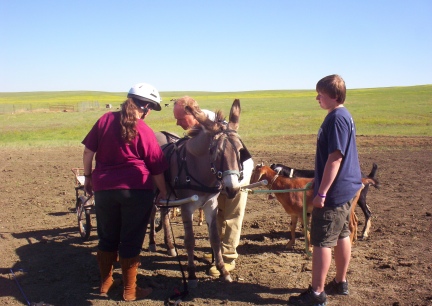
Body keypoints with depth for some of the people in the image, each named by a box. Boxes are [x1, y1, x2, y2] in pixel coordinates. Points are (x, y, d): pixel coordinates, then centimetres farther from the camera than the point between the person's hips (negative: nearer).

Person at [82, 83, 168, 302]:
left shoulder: (105, 120, 4)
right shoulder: (144, 131, -6)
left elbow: (88, 151, 6)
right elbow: (157, 168, -2)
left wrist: (88, 177, 18)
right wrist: (163, 192, 10)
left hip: (103, 187, 4)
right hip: (136, 190, -4)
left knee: (107, 237, 20)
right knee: (131, 241, 7)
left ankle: (106, 283, 33)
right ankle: (130, 291, 18)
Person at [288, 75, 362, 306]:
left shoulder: (337, 118, -19)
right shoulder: (343, 116, 11)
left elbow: (335, 158, -24)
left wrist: (321, 192, -22)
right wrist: (319, 185, 23)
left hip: (334, 191, -10)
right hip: (344, 190, 10)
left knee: (322, 241, -3)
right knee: (341, 235, 18)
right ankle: (340, 283, 31)